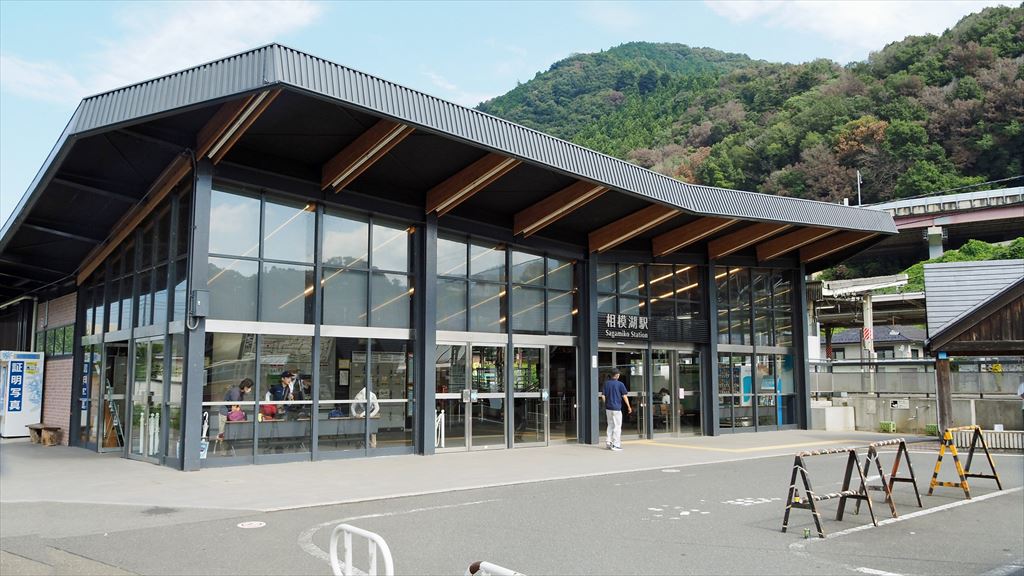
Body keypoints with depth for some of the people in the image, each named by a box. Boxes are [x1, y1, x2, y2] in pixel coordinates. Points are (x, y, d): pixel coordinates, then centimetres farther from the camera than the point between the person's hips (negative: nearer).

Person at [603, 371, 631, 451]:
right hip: (616, 408, -5)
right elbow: (624, 396, -5)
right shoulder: (620, 384, -8)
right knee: (617, 426, 1)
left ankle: (609, 442, 11)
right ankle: (616, 445, 0)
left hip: (608, 408, 5)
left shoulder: (606, 383, 4)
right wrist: (629, 407, 4)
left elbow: (604, 396, 5)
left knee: (610, 425, 16)